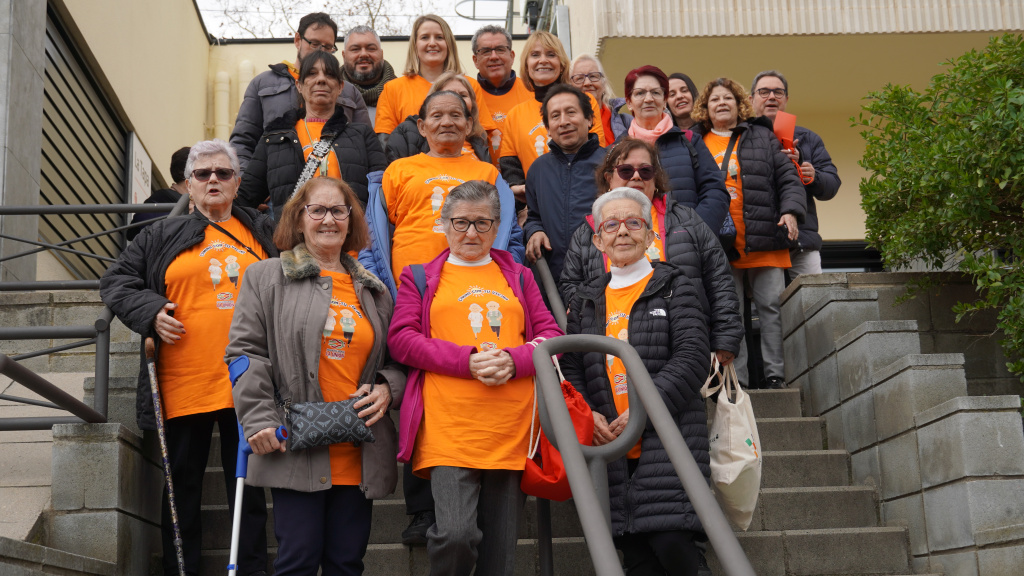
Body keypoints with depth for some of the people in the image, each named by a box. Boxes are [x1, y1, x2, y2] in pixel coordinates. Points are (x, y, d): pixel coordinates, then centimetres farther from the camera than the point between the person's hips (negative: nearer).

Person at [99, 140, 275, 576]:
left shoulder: (263, 233, 13)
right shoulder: (162, 237, 11)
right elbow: (116, 281, 11)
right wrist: (150, 312, -6)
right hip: (184, 387, 0)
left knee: (249, 489, 6)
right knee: (183, 487, 7)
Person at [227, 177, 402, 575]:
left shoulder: (373, 288, 17)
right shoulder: (266, 277, 7)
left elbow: (396, 358, 23)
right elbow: (245, 352, 0)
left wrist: (386, 387, 1)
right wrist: (259, 421, -9)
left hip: (359, 455, 4)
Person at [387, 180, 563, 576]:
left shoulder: (519, 277, 20)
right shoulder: (420, 277, 14)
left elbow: (551, 336, 13)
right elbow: (401, 339, 1)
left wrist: (513, 360, -9)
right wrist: (468, 361, -11)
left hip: (511, 427, 3)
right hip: (448, 427, -3)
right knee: (456, 534, -18)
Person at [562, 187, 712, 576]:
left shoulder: (674, 288, 5)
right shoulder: (586, 302, 18)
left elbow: (692, 357, -6)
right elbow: (570, 370, 15)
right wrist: (587, 414, -5)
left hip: (669, 441, -4)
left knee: (671, 542, -18)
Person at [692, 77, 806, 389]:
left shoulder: (762, 137, 13)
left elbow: (787, 178, 9)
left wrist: (791, 211, -7)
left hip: (765, 239, 0)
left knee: (771, 305, -1)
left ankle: (775, 373, 5)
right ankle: (736, 378, 6)